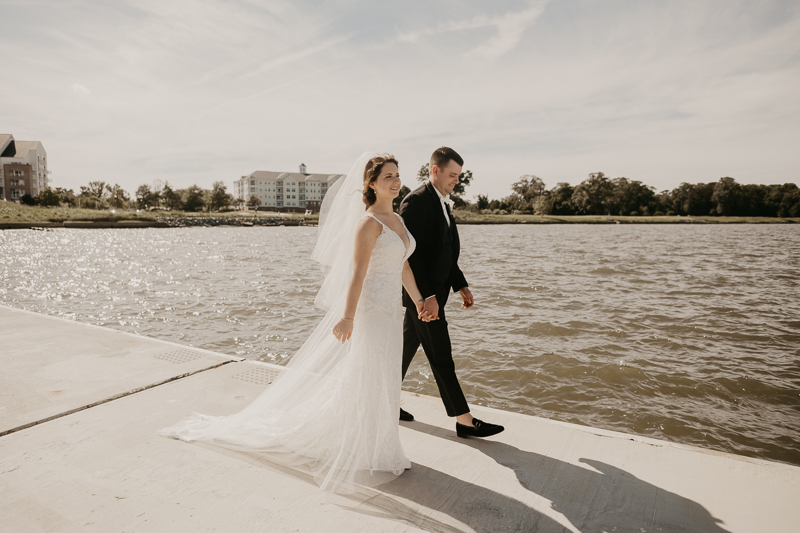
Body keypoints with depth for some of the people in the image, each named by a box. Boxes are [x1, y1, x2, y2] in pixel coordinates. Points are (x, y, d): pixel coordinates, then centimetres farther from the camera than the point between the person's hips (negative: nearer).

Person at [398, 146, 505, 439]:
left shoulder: (444, 203, 14)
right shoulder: (416, 201, -17)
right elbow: (411, 253, -21)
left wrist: (461, 286, 15)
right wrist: (428, 296, -24)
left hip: (433, 289, 10)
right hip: (423, 293, -10)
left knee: (407, 347, 18)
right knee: (441, 357, -2)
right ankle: (464, 421, 7)